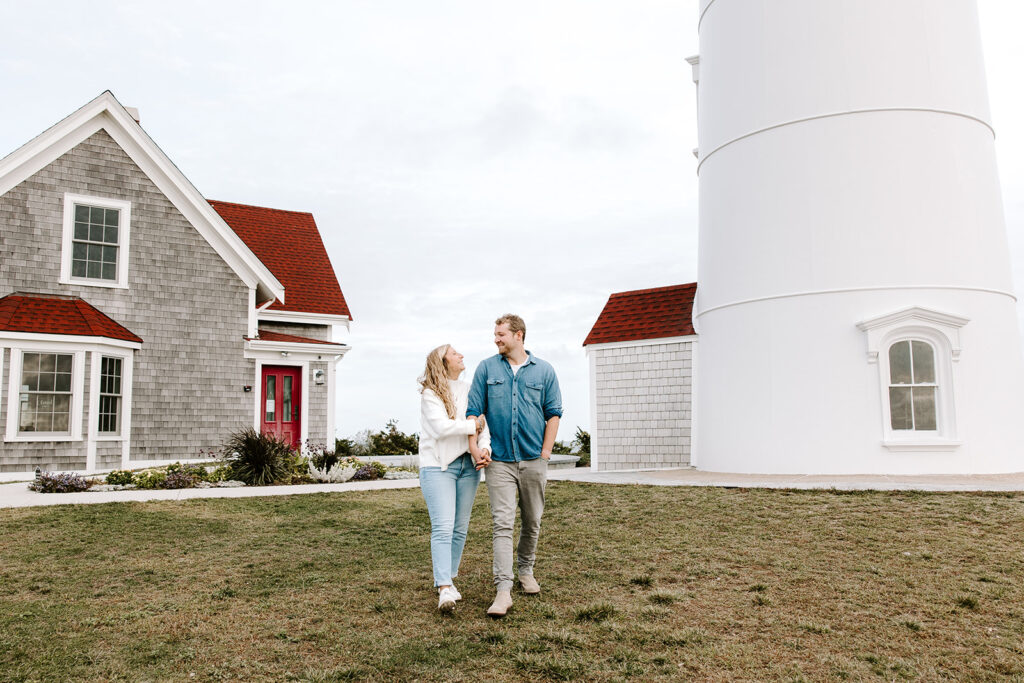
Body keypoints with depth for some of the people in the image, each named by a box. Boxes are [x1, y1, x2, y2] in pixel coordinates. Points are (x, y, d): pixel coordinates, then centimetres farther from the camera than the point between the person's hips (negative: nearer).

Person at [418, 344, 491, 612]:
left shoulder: (469, 391, 14)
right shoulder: (430, 394, -3)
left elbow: (483, 424, 6)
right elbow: (441, 427, -17)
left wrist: (483, 448, -13)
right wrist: (473, 425, -8)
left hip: (468, 465, 6)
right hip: (438, 466, -5)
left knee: (460, 528, 7)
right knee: (443, 527, -13)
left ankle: (448, 579, 19)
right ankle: (445, 590, -16)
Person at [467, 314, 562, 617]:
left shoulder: (544, 371, 5)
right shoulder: (486, 369, 5)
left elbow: (553, 414, 5)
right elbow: (473, 411, 4)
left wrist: (545, 453, -1)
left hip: (534, 460, 1)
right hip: (499, 460, -1)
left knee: (532, 522, 13)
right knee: (502, 523, -9)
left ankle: (526, 571, 33)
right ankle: (503, 590, -11)